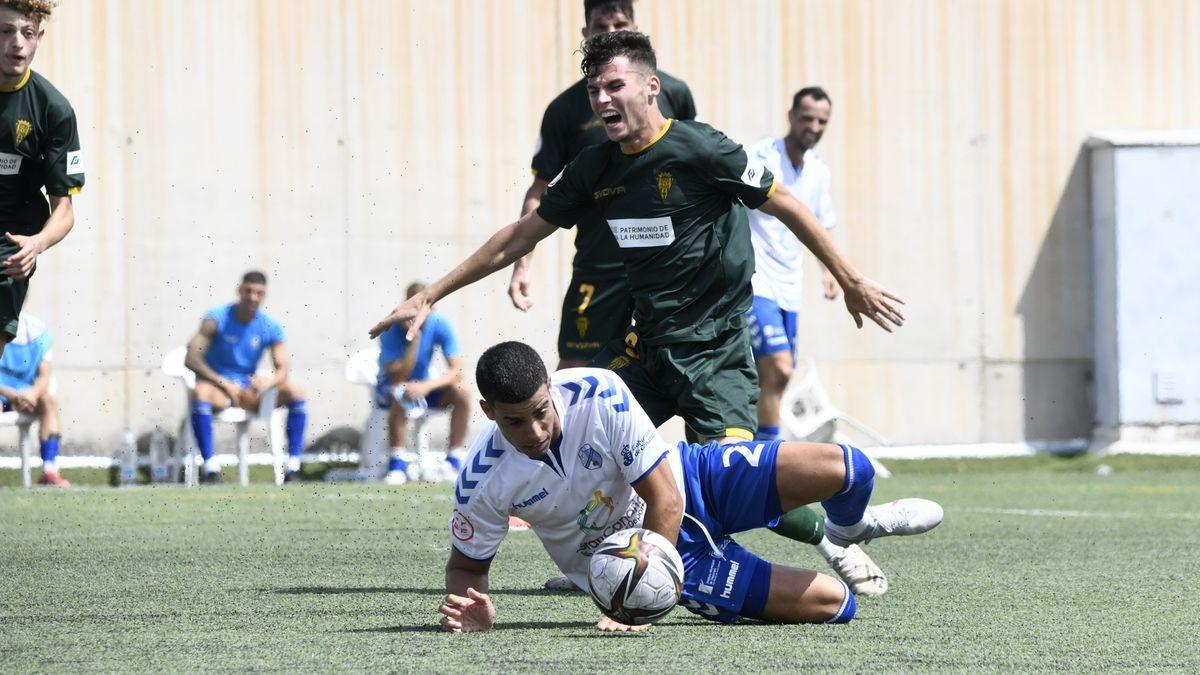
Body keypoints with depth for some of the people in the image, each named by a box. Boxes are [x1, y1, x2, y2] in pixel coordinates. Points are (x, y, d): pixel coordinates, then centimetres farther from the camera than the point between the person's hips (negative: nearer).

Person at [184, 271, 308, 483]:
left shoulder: (270, 328, 0)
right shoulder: (217, 319, -10)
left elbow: (283, 368, -5)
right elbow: (191, 359, -16)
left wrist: (269, 382, -29)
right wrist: (224, 384, -24)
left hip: (249, 390, 4)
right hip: (217, 385, -4)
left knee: (295, 392, -17)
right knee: (200, 393, -38)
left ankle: (293, 466, -20)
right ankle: (210, 466, -38)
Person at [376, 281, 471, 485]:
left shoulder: (439, 325, -15)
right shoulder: (392, 329, -22)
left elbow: (457, 371, -21)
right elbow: (398, 377, -29)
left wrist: (426, 386, -39)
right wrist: (414, 337, -34)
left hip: (422, 386, 3)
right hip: (390, 387, -3)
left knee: (460, 392, -23)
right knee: (400, 397, -38)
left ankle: (454, 460, -18)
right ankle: (398, 464, -29)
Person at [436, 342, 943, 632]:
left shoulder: (600, 395, -28)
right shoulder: (483, 483, -25)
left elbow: (664, 498, -23)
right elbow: (466, 564, -7)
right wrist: (474, 612, -31)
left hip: (685, 478, 0)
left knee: (846, 471, -14)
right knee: (831, 604, -11)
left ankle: (849, 526, 25)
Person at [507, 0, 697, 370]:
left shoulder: (673, 93, 2)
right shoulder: (566, 109, 0)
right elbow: (539, 191, 4)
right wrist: (522, 263, -4)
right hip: (596, 267, -1)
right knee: (572, 371, -4)